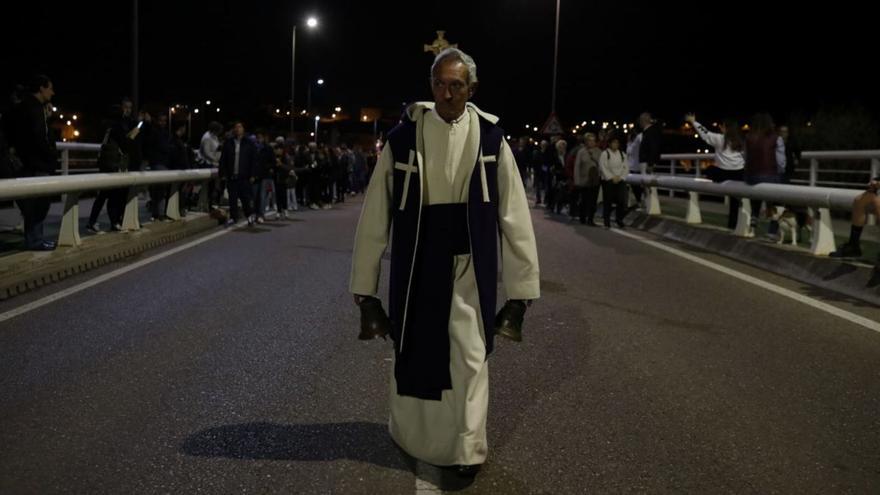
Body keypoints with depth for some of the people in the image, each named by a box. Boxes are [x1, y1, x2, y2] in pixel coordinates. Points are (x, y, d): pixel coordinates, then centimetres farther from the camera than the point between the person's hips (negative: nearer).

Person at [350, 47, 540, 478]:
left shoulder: (490, 138, -4)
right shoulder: (404, 137, -5)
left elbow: (514, 215, -3)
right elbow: (376, 214, -2)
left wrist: (520, 285, -3)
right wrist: (365, 282, 0)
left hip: (469, 265, 0)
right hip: (417, 265, 1)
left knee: (470, 358, 5)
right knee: (413, 353, 15)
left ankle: (467, 448, 22)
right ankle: (411, 434, 38)